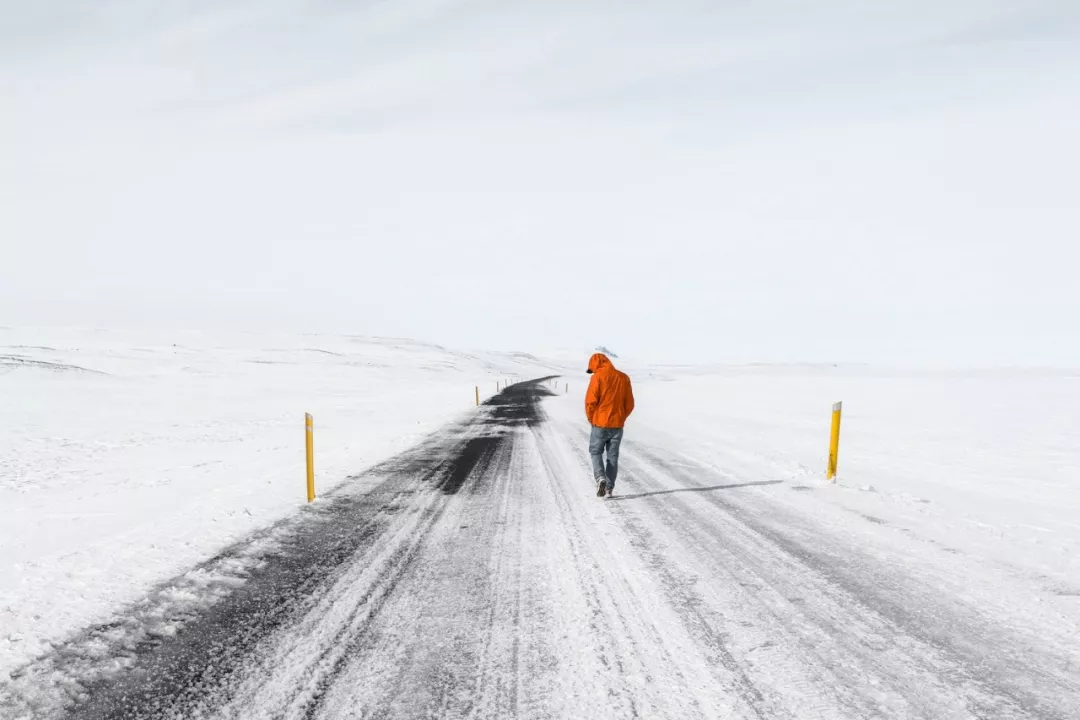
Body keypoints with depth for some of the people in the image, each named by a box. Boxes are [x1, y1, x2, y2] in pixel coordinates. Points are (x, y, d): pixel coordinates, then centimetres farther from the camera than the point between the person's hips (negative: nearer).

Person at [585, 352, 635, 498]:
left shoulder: (598, 377, -10)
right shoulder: (624, 378, 5)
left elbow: (590, 401, -14)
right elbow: (629, 404, 6)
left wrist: (591, 419, 2)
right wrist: (620, 418, 15)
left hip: (600, 424, -4)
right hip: (617, 425, 4)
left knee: (596, 452, 13)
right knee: (613, 456, 13)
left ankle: (600, 478, -9)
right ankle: (609, 488, 14)